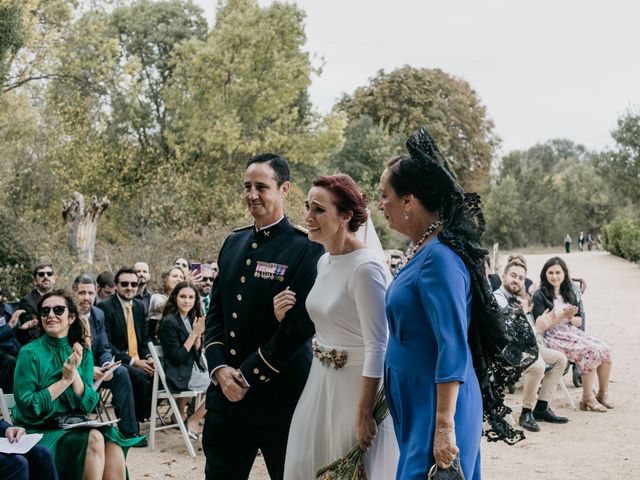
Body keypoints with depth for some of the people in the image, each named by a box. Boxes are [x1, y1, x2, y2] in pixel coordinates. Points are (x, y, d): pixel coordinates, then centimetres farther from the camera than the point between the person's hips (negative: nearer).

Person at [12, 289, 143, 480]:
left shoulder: (83, 351, 6)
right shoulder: (30, 353, -7)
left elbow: (88, 405, 0)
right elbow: (27, 407, -12)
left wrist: (74, 373, -15)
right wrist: (65, 380, -15)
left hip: (74, 426, 4)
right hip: (40, 432, -4)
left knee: (111, 439, -26)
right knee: (94, 438, -29)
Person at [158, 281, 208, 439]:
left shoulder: (190, 319, 10)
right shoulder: (169, 322, -13)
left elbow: (196, 352, 9)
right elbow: (177, 358, -17)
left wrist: (199, 334, -7)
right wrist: (194, 333, -16)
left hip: (193, 370, 8)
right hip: (179, 376, -8)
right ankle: (193, 420, 0)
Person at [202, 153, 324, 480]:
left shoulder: (306, 249, -11)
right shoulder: (233, 243, 11)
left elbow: (301, 325, -16)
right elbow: (215, 311, 12)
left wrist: (248, 376, -14)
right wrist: (219, 368, -4)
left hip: (280, 396, -6)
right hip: (225, 392, 6)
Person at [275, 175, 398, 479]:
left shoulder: (366, 268, -20)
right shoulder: (324, 262, 6)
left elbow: (377, 347, -21)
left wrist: (364, 414, -20)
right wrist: (285, 317, 0)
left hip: (358, 385, -8)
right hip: (322, 382, 8)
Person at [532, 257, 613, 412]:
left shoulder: (568, 293, 13)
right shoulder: (540, 296, -6)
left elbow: (579, 321, 12)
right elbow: (542, 326, -12)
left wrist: (571, 318, -11)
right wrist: (562, 315, -20)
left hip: (573, 333, 7)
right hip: (553, 338, -7)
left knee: (605, 349, -14)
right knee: (591, 352, -26)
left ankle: (603, 393, 1)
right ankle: (587, 399, -17)